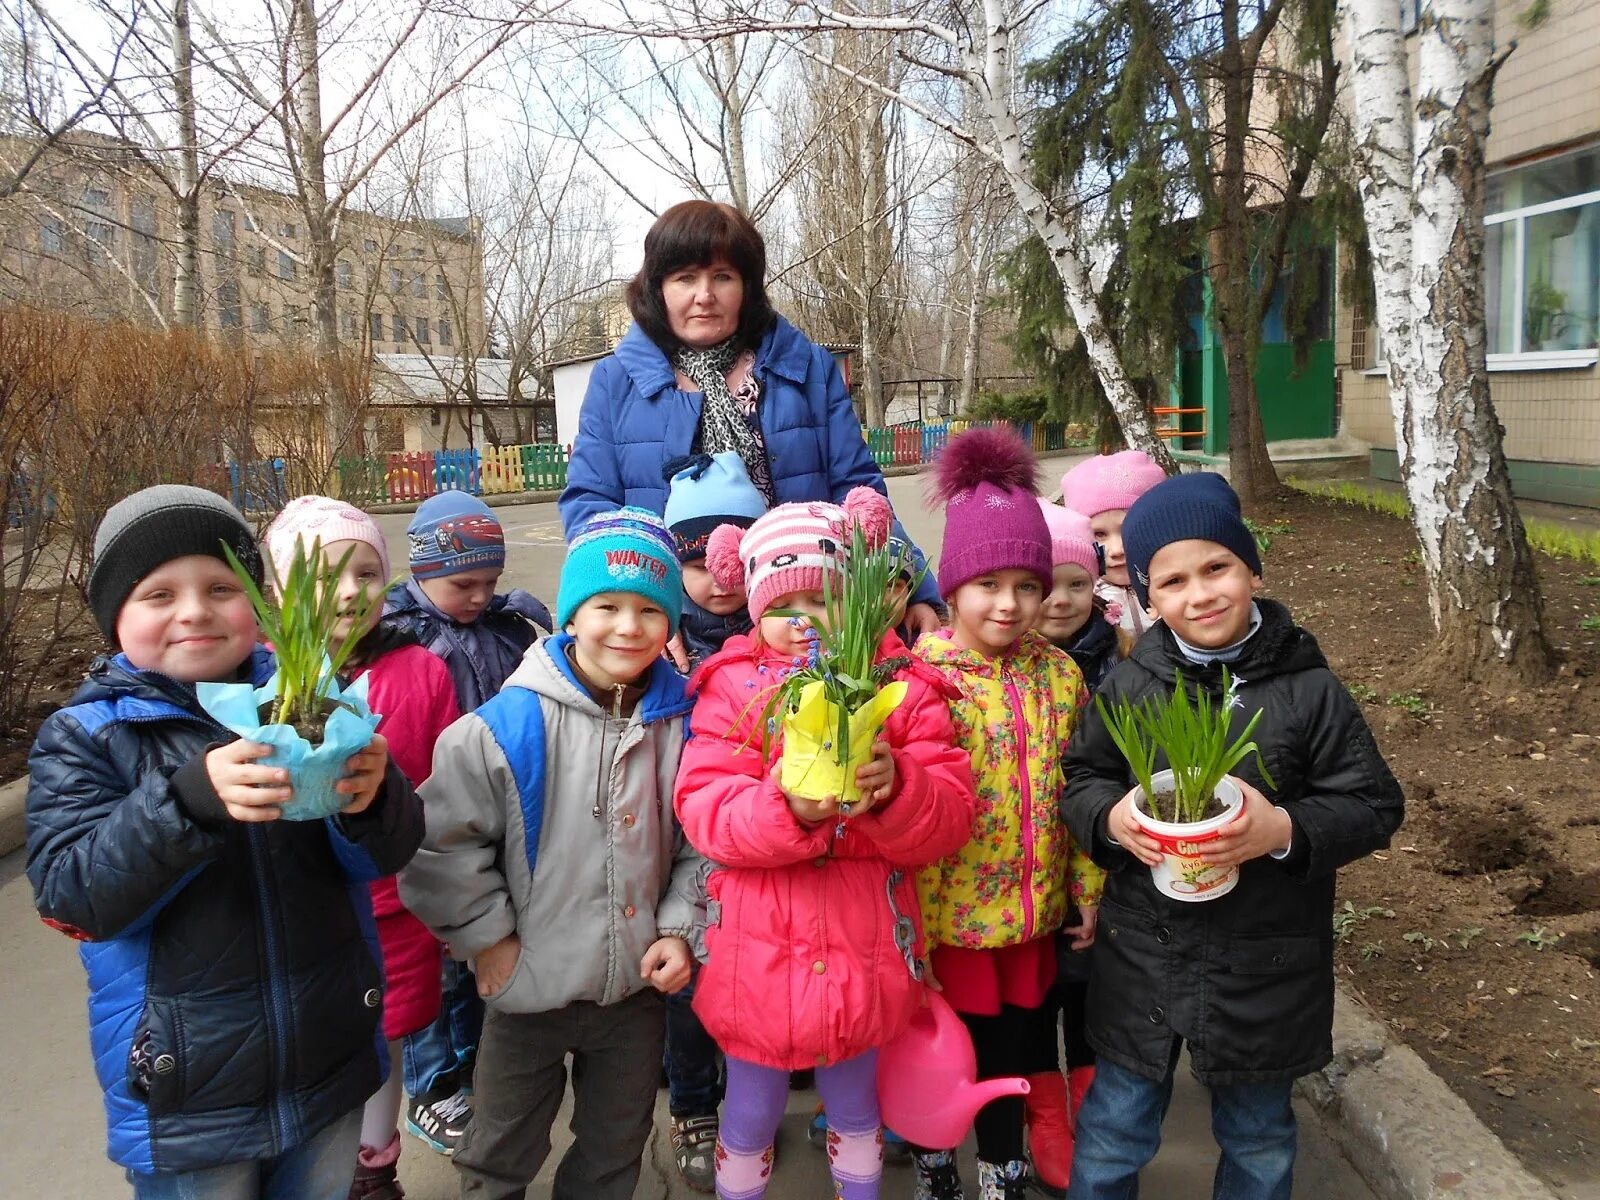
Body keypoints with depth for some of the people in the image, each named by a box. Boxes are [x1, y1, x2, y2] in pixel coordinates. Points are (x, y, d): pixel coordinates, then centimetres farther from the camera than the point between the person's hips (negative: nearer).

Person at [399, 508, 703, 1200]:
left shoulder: (682, 724, -7)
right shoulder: (508, 727, -19)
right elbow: (441, 844, -15)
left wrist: (679, 928, -5)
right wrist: (488, 939, -11)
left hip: (639, 989, 3)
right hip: (530, 993, -2)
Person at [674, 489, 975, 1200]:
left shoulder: (901, 686, -3)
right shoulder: (733, 687, -5)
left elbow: (951, 817, -9)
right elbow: (703, 811, -15)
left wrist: (894, 789, -29)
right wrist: (785, 808, -33)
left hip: (863, 949, 1)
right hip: (757, 952, 0)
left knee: (855, 1110, 24)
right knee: (749, 1120, 19)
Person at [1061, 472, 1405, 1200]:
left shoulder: (1310, 691, -10)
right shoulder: (1127, 686, -6)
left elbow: (1374, 805, -7)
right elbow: (1078, 778, 2)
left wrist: (1286, 830, -25)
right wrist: (1111, 817, -20)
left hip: (1265, 969, 0)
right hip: (1142, 956, 1)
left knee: (1258, 1139, 23)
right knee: (1113, 1131, 17)